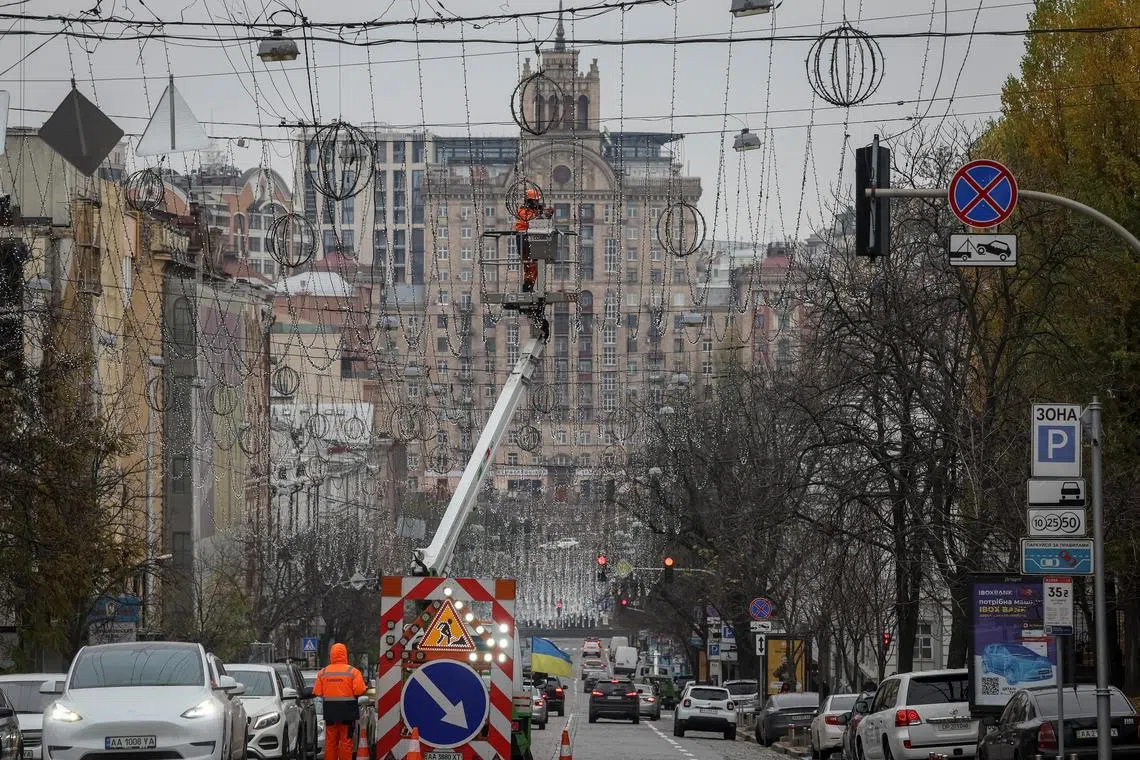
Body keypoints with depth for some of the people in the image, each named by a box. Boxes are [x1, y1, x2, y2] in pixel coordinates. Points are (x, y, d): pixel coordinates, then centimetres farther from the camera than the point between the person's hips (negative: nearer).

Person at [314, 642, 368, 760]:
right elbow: (360, 691, -14)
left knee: (330, 741, 9)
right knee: (346, 741, 1)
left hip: (330, 711, 3)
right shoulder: (352, 671, -9)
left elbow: (317, 693, -1)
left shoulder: (323, 672, 1)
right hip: (347, 711, -3)